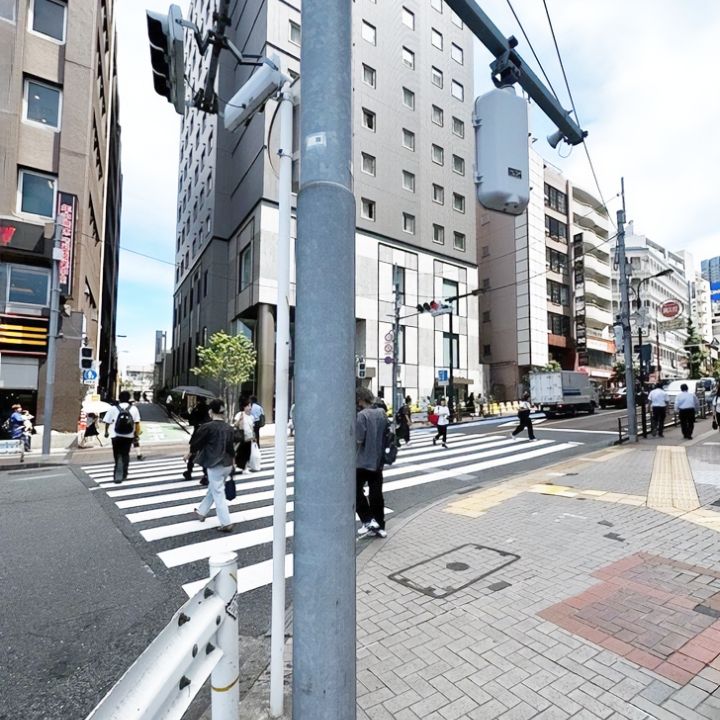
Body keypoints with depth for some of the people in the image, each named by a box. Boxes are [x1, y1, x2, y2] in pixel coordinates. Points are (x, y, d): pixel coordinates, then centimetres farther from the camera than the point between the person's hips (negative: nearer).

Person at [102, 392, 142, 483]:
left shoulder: (114, 408, -2)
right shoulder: (133, 408, 1)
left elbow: (107, 422, 1)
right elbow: (137, 422, -3)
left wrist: (106, 432, 16)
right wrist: (137, 433, 7)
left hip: (116, 436, -1)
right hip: (129, 436, 1)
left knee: (118, 455, 5)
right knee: (125, 454, 15)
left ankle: (118, 475, -8)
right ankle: (124, 474, 24)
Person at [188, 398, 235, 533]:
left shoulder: (208, 427, -14)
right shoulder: (228, 428, 2)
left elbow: (197, 442, -2)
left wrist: (189, 453, 18)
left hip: (215, 465, -6)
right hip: (227, 465, 6)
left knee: (218, 494, 2)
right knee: (212, 489, 24)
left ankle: (226, 523, 4)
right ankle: (201, 512, 41)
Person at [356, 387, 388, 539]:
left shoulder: (362, 415, -18)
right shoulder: (382, 412, 5)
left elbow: (359, 440, -20)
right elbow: (386, 434, 14)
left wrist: (353, 431, -2)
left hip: (363, 462, -7)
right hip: (378, 461, 7)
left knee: (356, 491, 10)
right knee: (377, 494, 13)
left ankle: (369, 521, 5)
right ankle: (380, 527, 20)